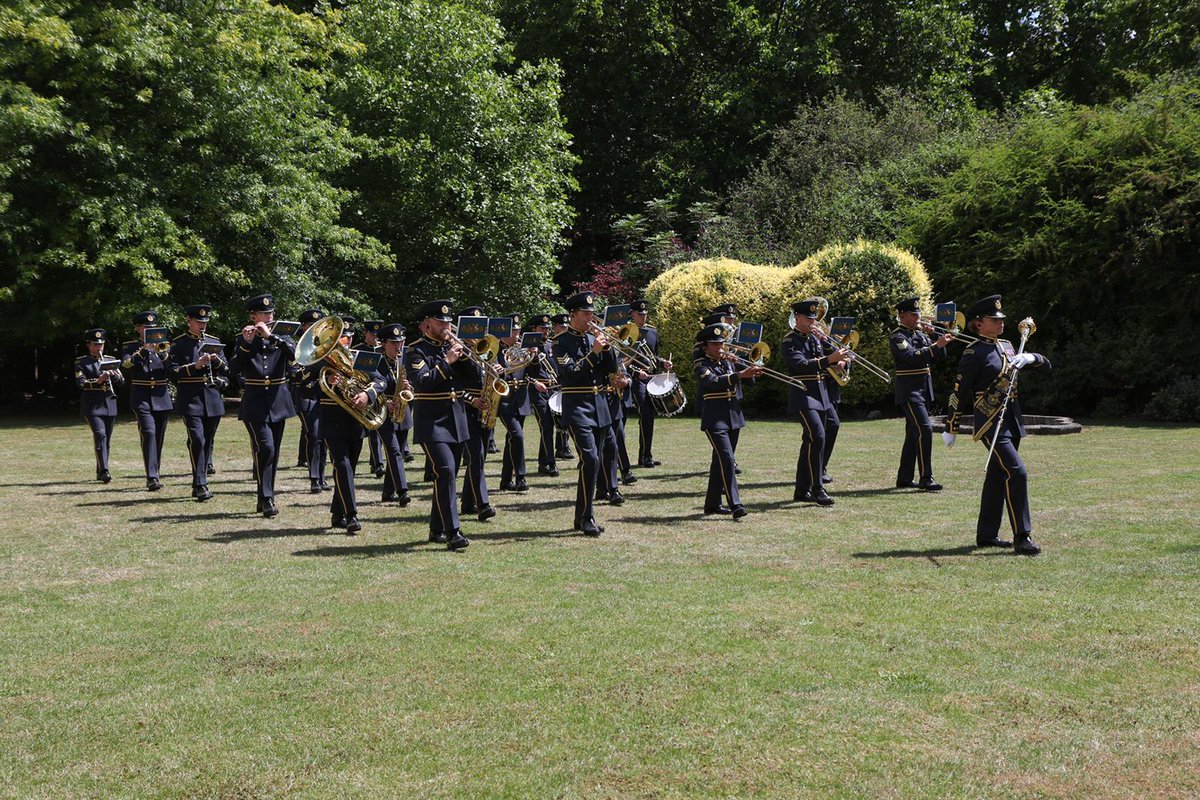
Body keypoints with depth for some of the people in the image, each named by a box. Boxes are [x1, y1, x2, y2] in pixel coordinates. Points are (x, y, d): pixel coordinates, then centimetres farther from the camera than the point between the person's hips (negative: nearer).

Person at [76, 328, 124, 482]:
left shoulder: (110, 360, 14)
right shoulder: (81, 362, 3)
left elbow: (121, 381, 8)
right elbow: (80, 382, -10)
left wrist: (114, 374, -13)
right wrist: (97, 381, -25)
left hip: (109, 404, 5)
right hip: (92, 405, -5)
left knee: (106, 438, 7)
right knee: (100, 434, -19)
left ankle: (100, 473, 18)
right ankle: (104, 471, -24)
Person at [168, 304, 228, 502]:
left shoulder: (213, 342, 14)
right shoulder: (179, 344, 1)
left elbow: (225, 370, 14)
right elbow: (173, 372, -6)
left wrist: (216, 361, -7)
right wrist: (194, 366, -18)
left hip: (212, 398, 5)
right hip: (190, 399, -5)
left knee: (208, 441, 8)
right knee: (197, 440, -16)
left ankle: (199, 484, 19)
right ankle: (200, 485, -18)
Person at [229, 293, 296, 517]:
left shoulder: (281, 337, 8)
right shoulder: (243, 340, 3)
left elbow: (295, 354, -13)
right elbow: (234, 369, -9)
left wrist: (271, 336, -19)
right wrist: (247, 343, -19)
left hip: (278, 402, 3)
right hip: (255, 403, -3)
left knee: (273, 452, 8)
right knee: (265, 448, -17)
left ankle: (266, 498, 18)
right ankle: (266, 499, -15)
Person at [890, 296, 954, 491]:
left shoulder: (920, 334, 16)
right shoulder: (898, 336, -10)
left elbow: (939, 356, 15)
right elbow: (912, 356, -26)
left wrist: (942, 342, -3)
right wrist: (936, 345, -31)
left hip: (923, 389, 9)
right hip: (909, 390, -9)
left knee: (913, 434, 11)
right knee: (924, 429, -18)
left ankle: (904, 478, 18)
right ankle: (926, 479, -18)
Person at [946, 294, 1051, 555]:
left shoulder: (1006, 346, 14)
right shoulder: (974, 354, -9)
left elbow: (1045, 361, 14)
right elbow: (960, 391, -8)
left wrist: (1028, 358, -9)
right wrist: (951, 429, -6)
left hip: (1011, 421, 8)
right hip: (990, 423, -8)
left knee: (997, 477, 13)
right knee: (1016, 473, -16)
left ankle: (986, 535, 21)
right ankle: (1022, 537, -14)